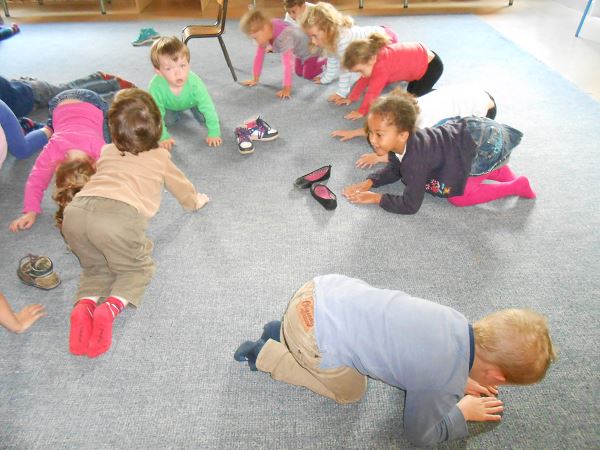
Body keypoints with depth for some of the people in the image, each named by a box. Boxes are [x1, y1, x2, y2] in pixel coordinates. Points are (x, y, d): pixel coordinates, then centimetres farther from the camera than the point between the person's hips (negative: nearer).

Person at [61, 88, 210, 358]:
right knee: (138, 268, 19)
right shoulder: (160, 157, 23)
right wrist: (195, 201, 59)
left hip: (75, 212, 5)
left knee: (96, 267, 27)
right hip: (119, 216, -4)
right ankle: (111, 307, -9)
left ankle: (84, 304, -2)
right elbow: (184, 189, 38)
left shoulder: (106, 152, 31)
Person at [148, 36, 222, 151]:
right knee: (166, 120, -15)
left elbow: (209, 109, -35)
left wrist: (214, 134, -35)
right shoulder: (156, 86, -41)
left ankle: (193, 108, 22)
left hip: (191, 101, 0)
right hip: (169, 105, 0)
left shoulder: (195, 83, -41)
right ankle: (175, 112, 19)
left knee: (203, 117, -11)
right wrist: (163, 137, -33)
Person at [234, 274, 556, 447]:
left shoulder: (455, 321, 4)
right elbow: (418, 434, 9)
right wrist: (463, 412, 21)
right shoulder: (445, 387, -12)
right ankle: (267, 355, 18)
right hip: (314, 336, -6)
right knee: (349, 392, 22)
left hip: (321, 289, 7)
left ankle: (284, 334, 28)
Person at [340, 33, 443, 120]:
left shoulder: (382, 66, -36)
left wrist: (361, 112, -21)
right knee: (410, 92, 21)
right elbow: (364, 80, 6)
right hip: (420, 56, 9)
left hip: (431, 65, -9)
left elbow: (373, 92, -30)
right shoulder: (375, 54, -6)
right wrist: (351, 98, 7)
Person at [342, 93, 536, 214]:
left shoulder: (415, 158, -35)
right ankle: (496, 168, 32)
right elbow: (395, 170, 8)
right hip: (464, 130, 9)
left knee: (457, 197, -10)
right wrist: (369, 182, -7)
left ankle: (516, 185, 6)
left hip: (486, 141, -8)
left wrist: (376, 198, -22)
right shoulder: (399, 143, -11)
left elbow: (410, 205, -29)